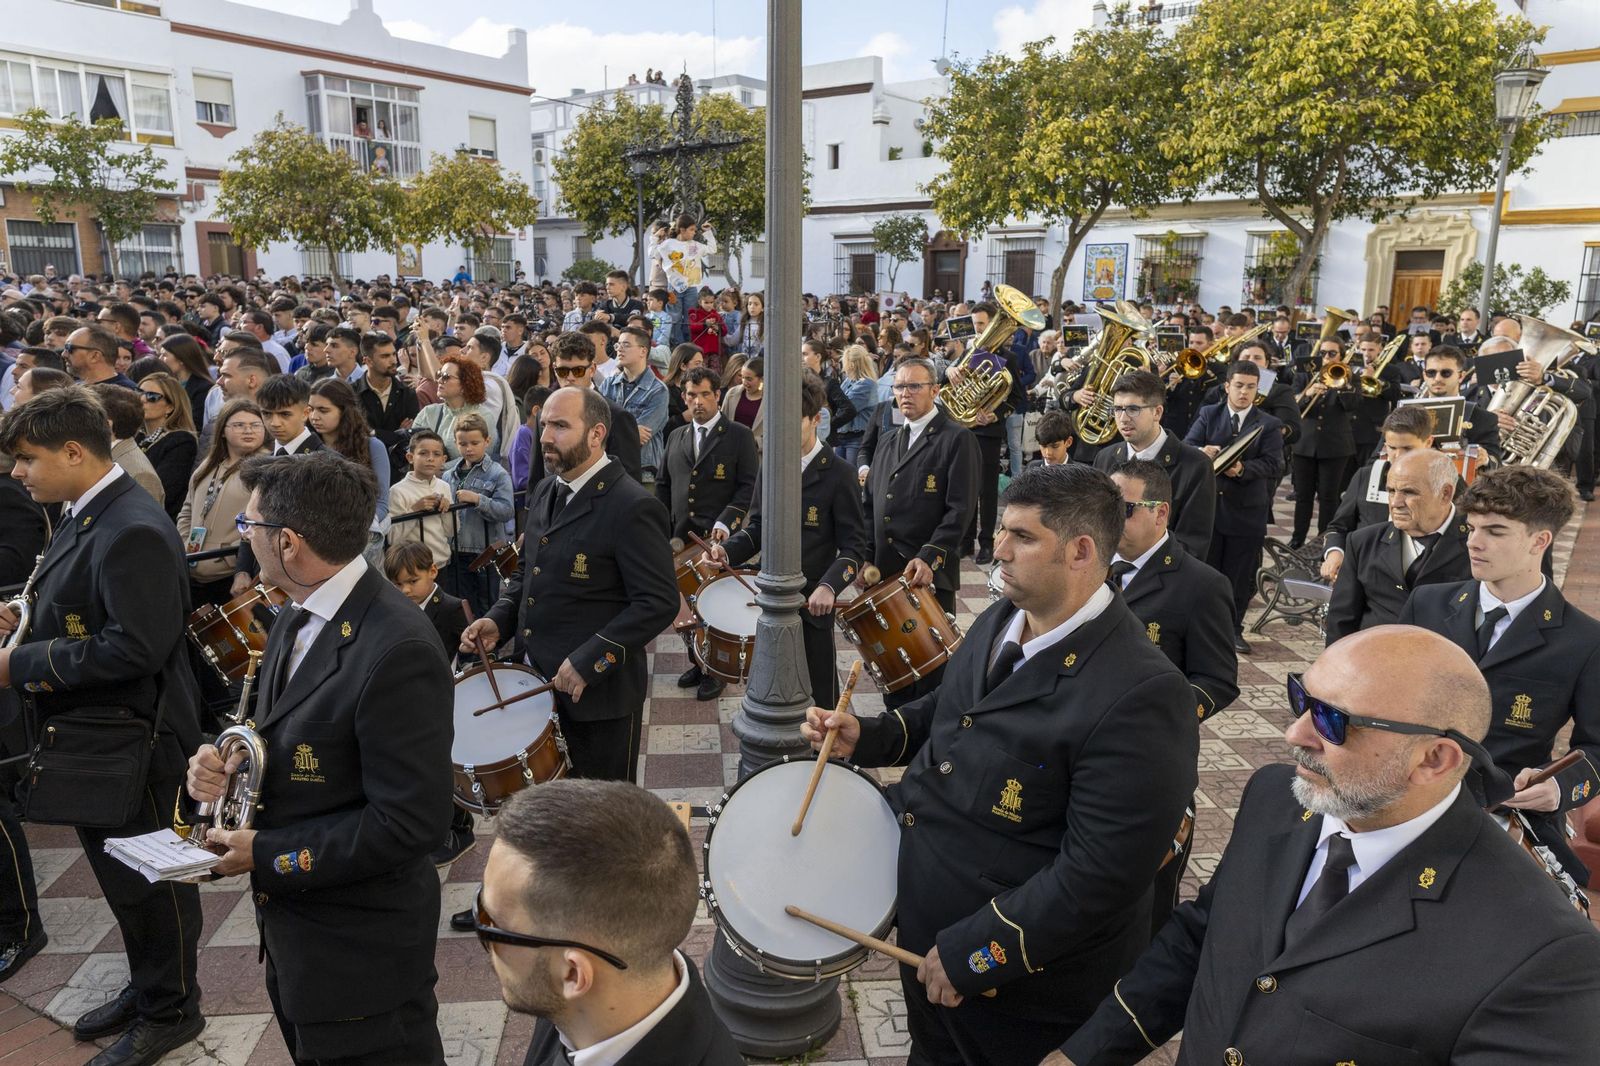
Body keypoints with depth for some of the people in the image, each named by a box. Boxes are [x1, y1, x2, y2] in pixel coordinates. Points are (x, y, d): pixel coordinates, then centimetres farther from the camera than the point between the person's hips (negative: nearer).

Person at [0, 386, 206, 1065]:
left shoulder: (132, 531, -25)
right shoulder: (84, 517, 7)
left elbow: (136, 646, -30)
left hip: (133, 739, -10)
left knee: (150, 877, 8)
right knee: (116, 870, 22)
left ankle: (170, 1011, 28)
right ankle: (146, 986, 42)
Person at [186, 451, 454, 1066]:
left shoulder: (397, 650, -29)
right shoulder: (296, 621, 2)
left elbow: (412, 821, -28)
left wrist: (268, 855, -20)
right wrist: (221, 766, -7)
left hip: (362, 946, -9)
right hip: (289, 924, 9)